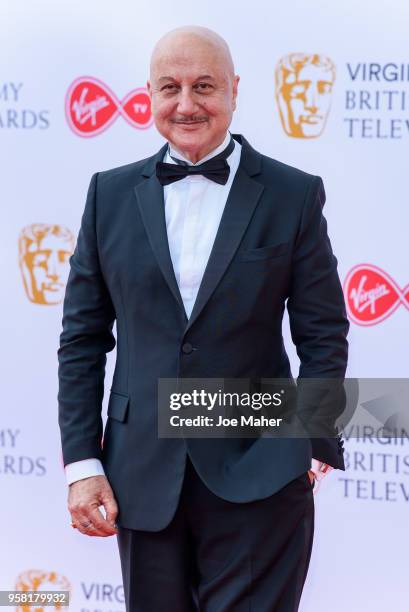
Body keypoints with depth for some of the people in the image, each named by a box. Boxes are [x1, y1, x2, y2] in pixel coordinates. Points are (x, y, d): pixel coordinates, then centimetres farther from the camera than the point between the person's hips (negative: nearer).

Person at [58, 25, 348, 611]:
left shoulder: (294, 195, 1)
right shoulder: (112, 194, 7)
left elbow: (323, 337, 2)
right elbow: (83, 337, 8)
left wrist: (313, 451, -5)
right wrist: (81, 462, 1)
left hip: (257, 478, -2)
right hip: (143, 476, 2)